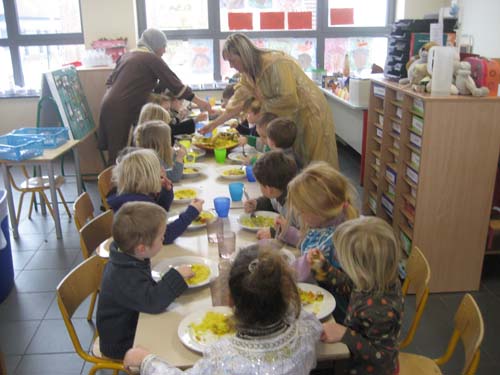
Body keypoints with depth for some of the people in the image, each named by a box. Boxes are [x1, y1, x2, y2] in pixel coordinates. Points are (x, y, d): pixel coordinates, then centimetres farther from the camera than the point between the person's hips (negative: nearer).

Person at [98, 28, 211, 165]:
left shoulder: (126, 56, 20)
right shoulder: (152, 59, -2)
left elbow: (110, 81, 21)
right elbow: (174, 84, -3)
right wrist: (199, 102, 2)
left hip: (110, 106, 8)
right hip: (121, 111, -8)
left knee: (115, 155, 9)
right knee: (118, 156, -4)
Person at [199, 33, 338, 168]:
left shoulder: (275, 63, -26)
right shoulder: (249, 72, 0)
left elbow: (289, 100, -30)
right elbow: (238, 101, 5)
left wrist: (264, 104, -17)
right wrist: (215, 123, 2)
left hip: (309, 113, -8)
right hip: (290, 119, 8)